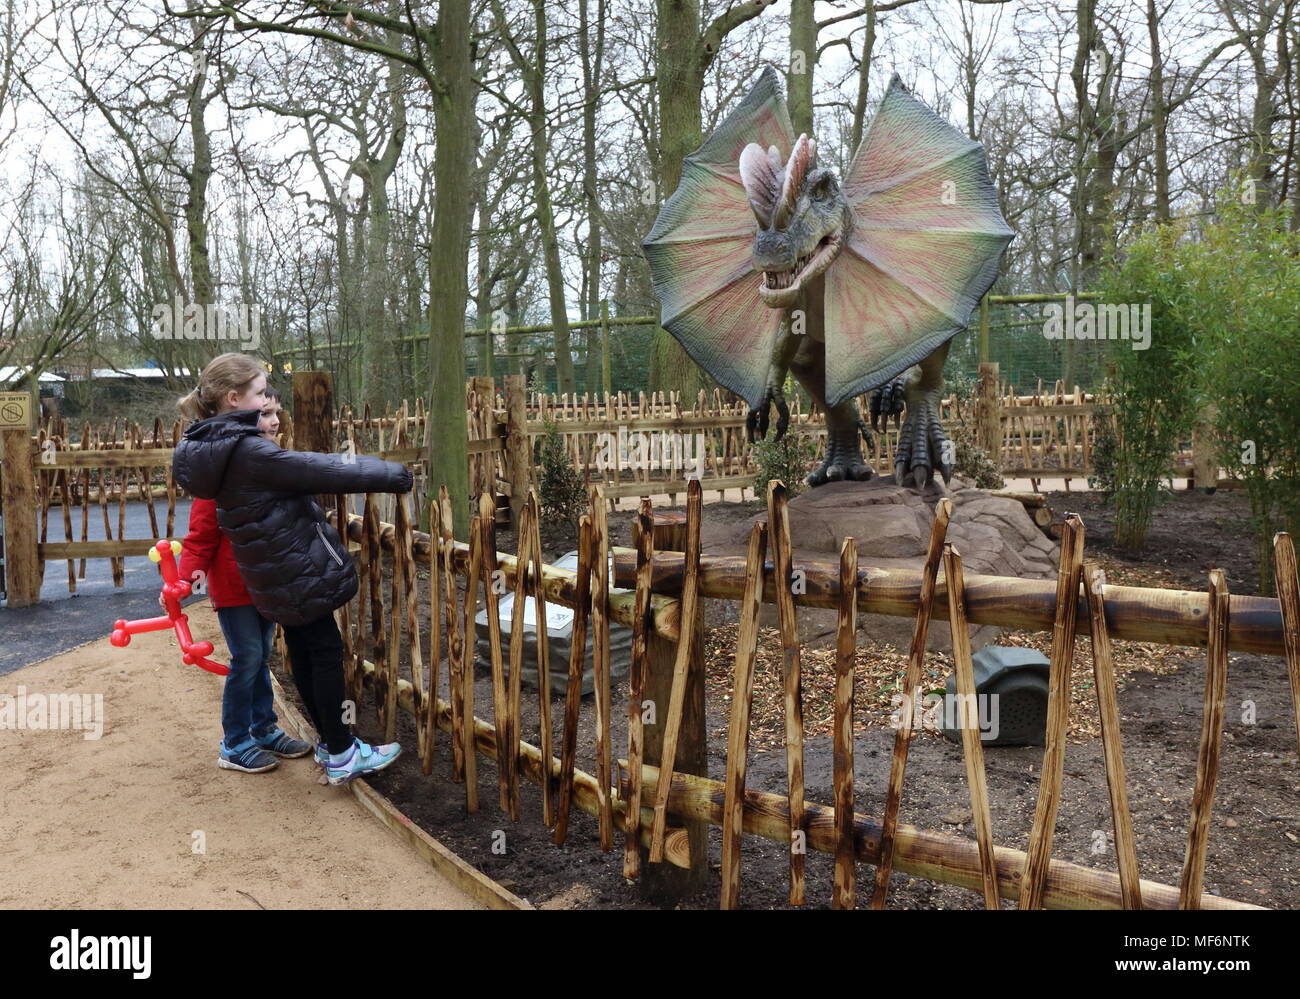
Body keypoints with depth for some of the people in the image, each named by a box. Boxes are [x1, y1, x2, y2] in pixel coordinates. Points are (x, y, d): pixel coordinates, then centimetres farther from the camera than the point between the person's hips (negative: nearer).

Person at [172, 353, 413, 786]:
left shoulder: (214, 447, 4)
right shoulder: (249, 452, -25)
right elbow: (325, 472, -24)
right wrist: (396, 474, -15)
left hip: (275, 576, 9)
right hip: (300, 569, -9)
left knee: (302, 652, 17)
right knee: (326, 652, 1)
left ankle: (331, 739, 30)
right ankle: (342, 756, 10)